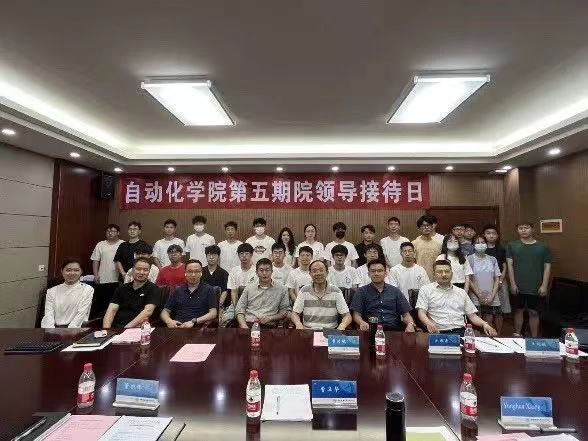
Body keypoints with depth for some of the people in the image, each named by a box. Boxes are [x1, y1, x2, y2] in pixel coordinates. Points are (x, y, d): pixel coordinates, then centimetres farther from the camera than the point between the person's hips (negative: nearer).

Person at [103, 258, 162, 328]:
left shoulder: (153, 289, 1)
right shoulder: (122, 288, 16)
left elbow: (147, 312, -12)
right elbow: (112, 310, 6)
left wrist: (127, 328, -20)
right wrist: (106, 329, -11)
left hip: (136, 328, -4)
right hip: (116, 328, 5)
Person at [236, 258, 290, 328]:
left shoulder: (281, 289, 10)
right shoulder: (249, 288, 14)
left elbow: (285, 311, 11)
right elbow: (239, 310, 11)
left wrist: (270, 318, -5)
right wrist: (244, 326, -7)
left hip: (268, 325, -2)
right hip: (248, 323, 2)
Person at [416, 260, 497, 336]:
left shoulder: (461, 292, 22)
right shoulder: (426, 290, 8)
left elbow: (472, 315, 20)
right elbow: (421, 312, -2)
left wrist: (484, 324, -1)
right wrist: (428, 323, -24)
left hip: (460, 332, 5)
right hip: (438, 333, -4)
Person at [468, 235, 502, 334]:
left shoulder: (492, 260, 11)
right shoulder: (470, 259, 0)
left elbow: (497, 279, 8)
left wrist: (492, 296, -3)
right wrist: (479, 295, -7)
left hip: (492, 299, 3)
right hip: (476, 299, -3)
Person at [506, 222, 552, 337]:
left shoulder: (543, 247, 4)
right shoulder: (512, 245, 3)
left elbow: (547, 266, 3)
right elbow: (510, 265, 0)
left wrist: (544, 285, -4)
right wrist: (513, 284, -5)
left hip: (537, 288, 0)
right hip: (518, 287, 0)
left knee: (534, 312, 7)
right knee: (518, 311, 10)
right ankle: (517, 335, 21)